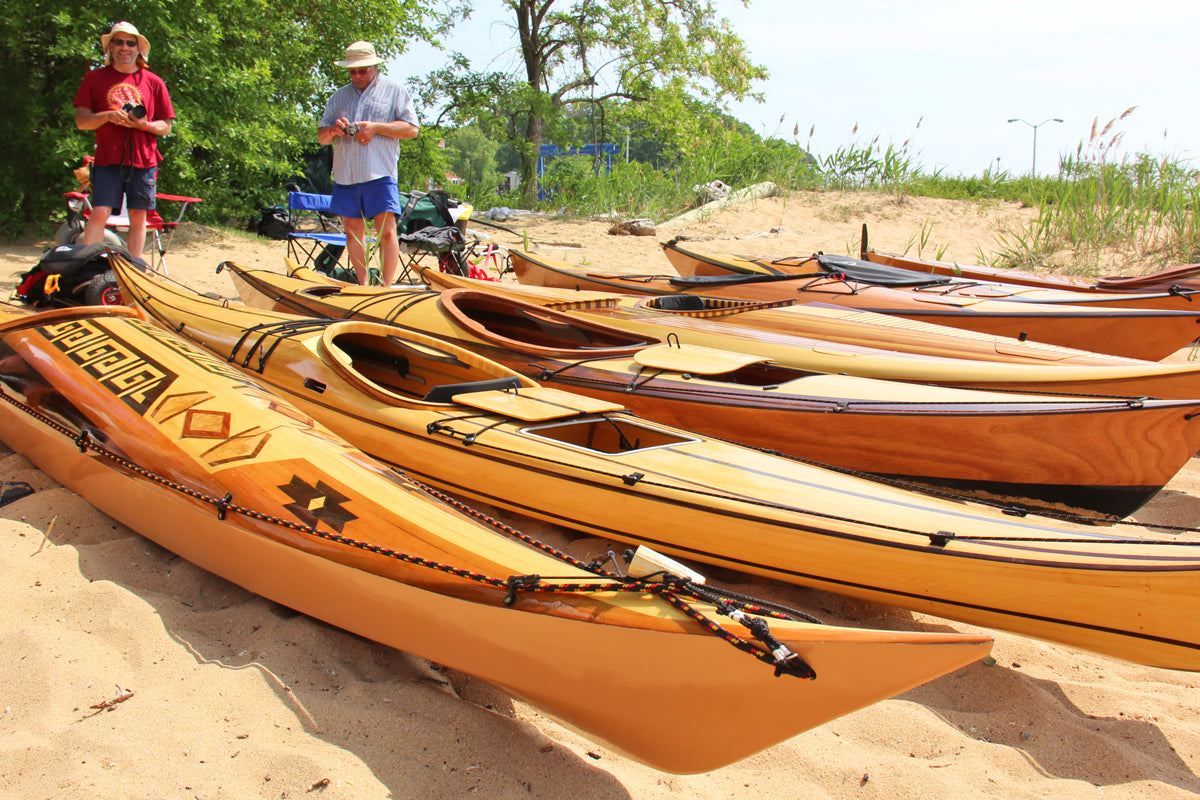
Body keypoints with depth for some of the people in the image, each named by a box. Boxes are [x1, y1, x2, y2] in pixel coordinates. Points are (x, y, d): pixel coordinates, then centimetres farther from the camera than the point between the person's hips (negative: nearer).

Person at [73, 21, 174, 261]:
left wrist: (144, 124, -11)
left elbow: (166, 127, 10)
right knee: (99, 214, -10)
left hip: (143, 160, 1)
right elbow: (81, 121, 6)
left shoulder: (154, 82, 10)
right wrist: (107, 116, -13)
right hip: (107, 159, -1)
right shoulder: (95, 78, 9)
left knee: (138, 218, 3)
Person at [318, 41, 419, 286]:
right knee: (353, 230, 7)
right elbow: (321, 137, 19)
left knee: (386, 231, -11)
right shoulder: (339, 96, 20)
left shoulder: (394, 90, 8)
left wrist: (376, 128, -12)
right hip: (345, 174, 5)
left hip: (379, 174, -5)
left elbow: (412, 128, -2)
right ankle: (363, 284, 15)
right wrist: (332, 130, -5)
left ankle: (386, 287, -8)